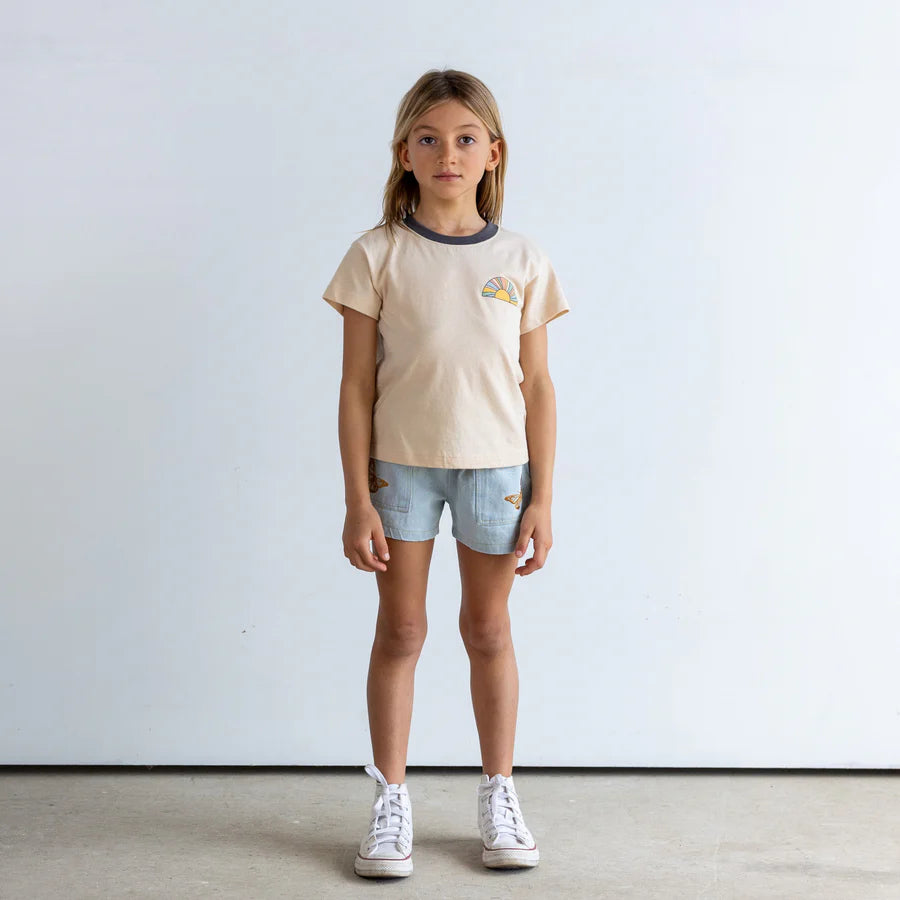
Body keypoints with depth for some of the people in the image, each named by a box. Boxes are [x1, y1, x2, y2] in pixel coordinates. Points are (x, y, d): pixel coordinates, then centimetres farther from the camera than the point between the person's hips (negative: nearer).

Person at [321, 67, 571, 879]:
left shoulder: (521, 261, -1)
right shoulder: (378, 255, -5)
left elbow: (537, 386, 2)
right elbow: (358, 385, -4)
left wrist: (542, 500, -1)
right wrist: (358, 501, -6)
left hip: (495, 464, 1)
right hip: (400, 462, -1)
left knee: (488, 629, 11)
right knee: (400, 630, 7)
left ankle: (499, 791, 26)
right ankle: (391, 800, 19)